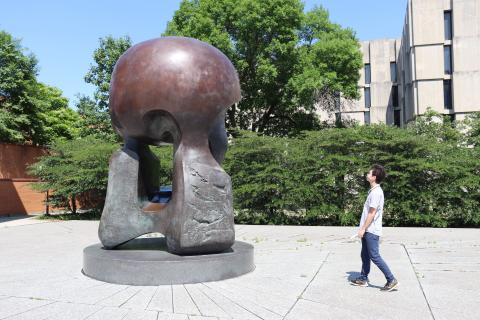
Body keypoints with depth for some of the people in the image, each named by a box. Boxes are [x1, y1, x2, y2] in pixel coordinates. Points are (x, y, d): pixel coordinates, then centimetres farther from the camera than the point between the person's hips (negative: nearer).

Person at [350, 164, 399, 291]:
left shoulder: (376, 192, -18)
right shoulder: (373, 191, 12)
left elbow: (372, 213, -20)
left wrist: (363, 229, -17)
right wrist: (363, 228, 19)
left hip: (371, 231, -10)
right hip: (368, 230, 10)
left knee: (374, 256, -6)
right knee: (365, 256, 15)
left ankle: (391, 280, 1)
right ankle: (363, 279, 25)